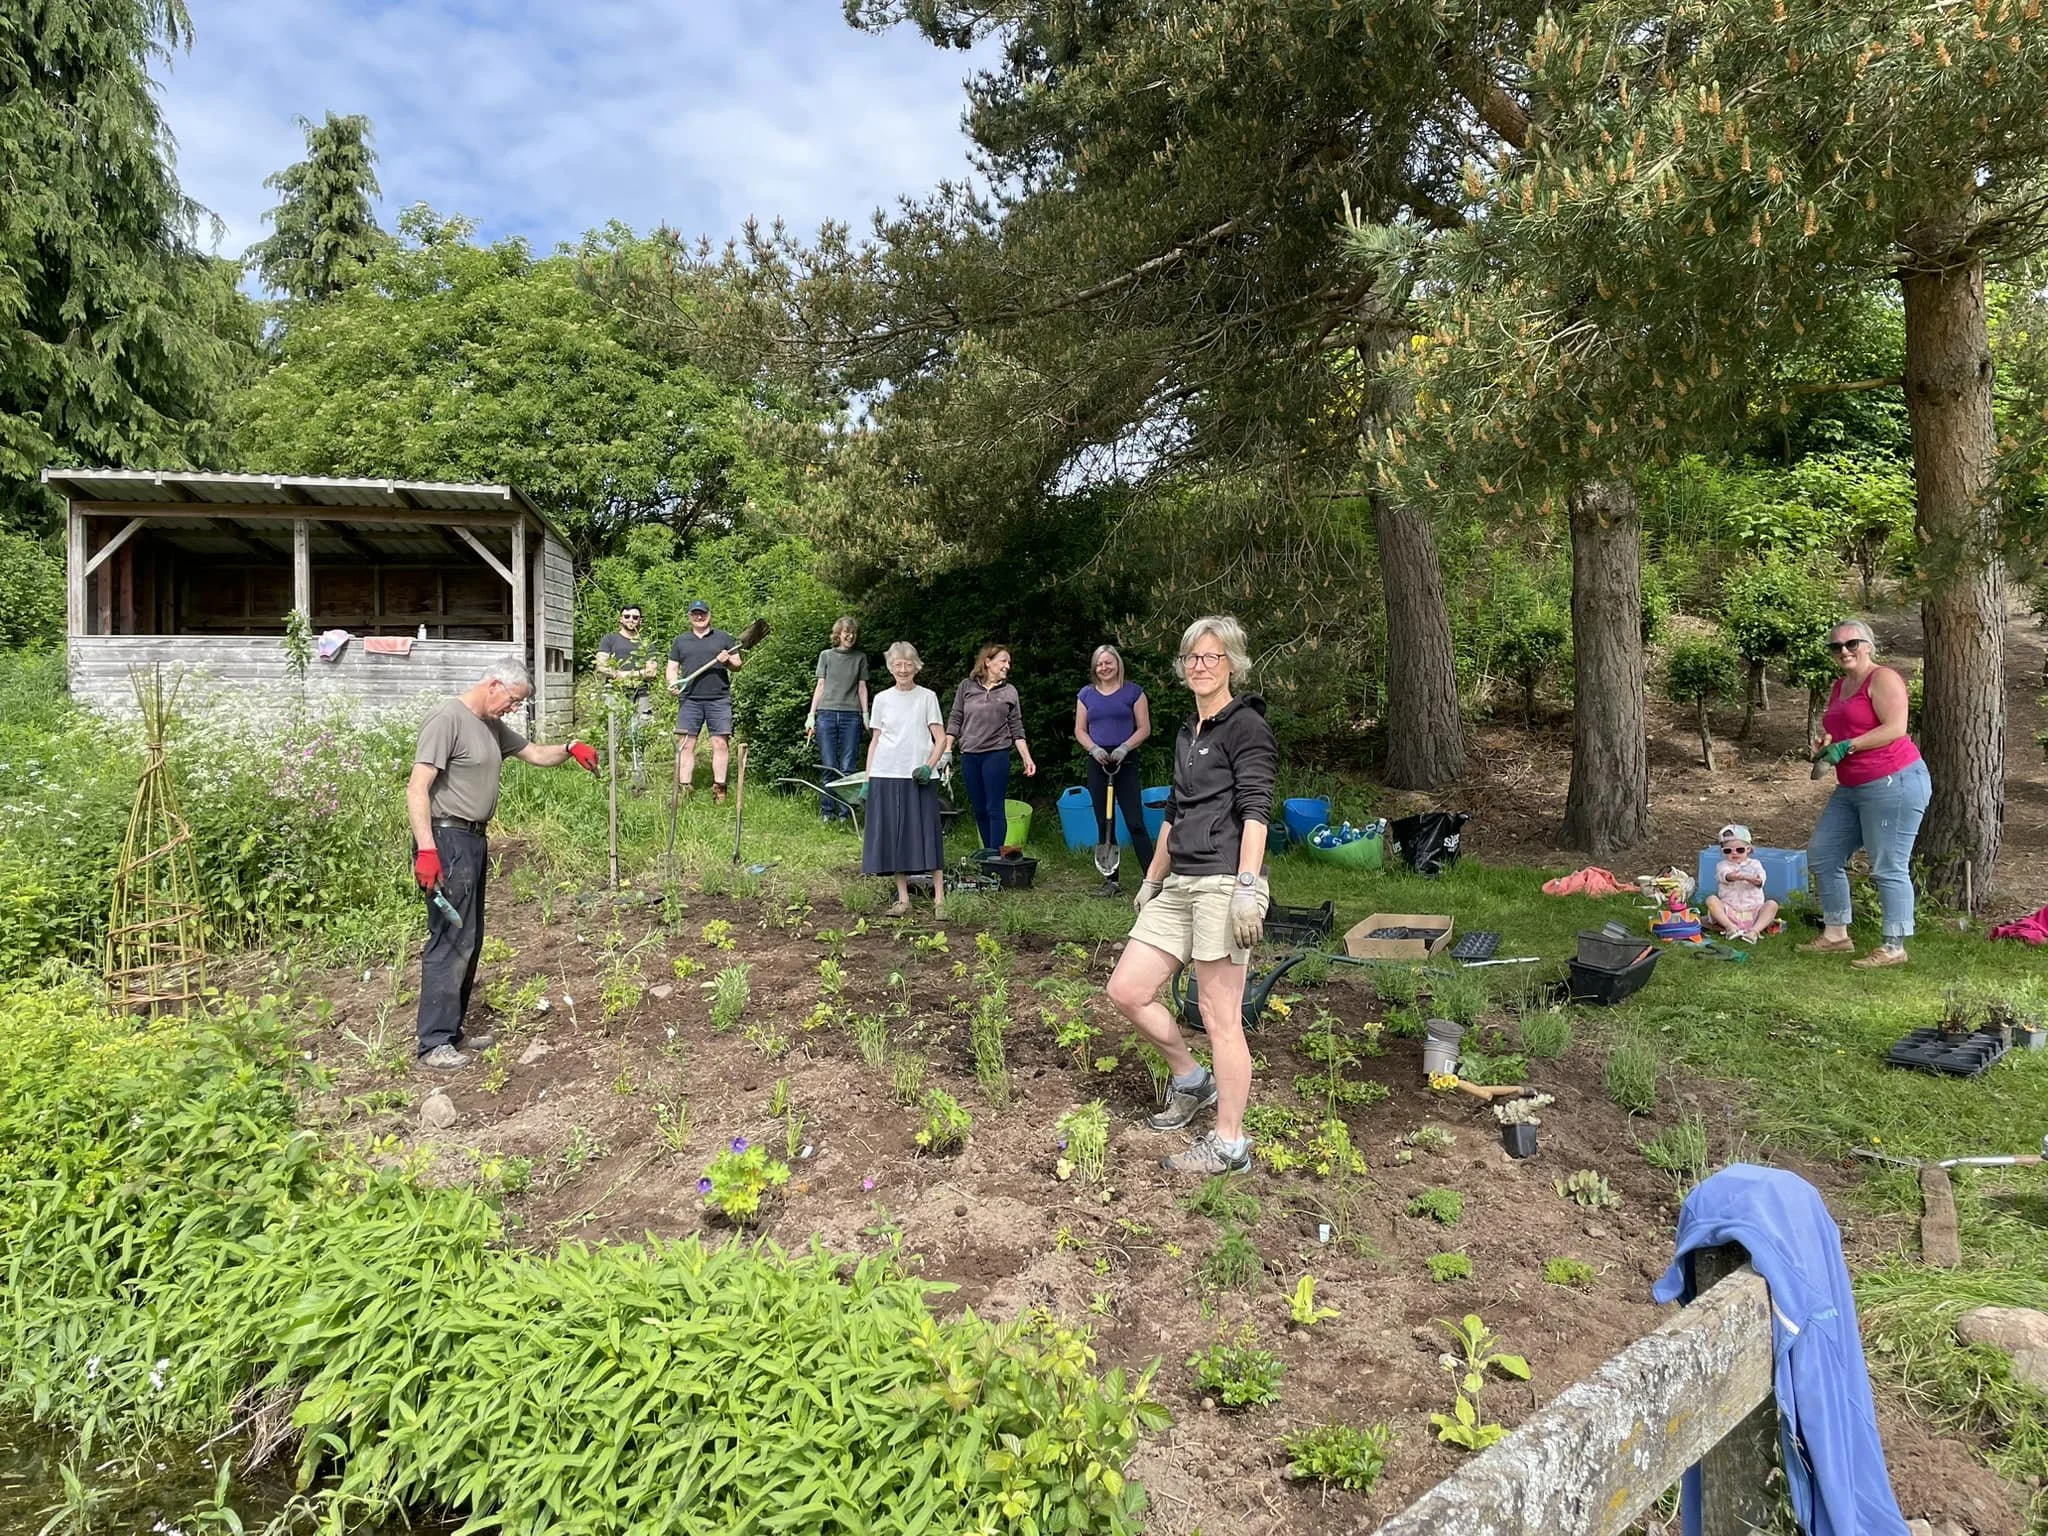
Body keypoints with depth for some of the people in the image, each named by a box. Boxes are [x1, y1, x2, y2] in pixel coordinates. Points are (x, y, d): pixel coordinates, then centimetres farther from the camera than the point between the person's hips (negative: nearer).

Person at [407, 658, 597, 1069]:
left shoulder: (494, 727, 14)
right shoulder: (447, 718, -13)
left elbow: (535, 754, 25)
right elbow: (417, 788, -18)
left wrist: (569, 749, 3)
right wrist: (426, 850, -25)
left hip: (474, 841, 10)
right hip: (447, 840, -10)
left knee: (469, 939, 14)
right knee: (451, 939, -9)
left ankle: (452, 1029, 24)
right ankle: (434, 1044, -2)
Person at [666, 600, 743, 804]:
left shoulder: (724, 638, 13)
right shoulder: (680, 641, 18)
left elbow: (738, 664, 12)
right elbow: (672, 668, 16)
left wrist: (728, 661, -10)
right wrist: (673, 683, -3)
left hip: (719, 699, -1)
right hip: (689, 700, 1)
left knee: (721, 743, -5)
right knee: (685, 744, -3)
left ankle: (719, 787, 0)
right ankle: (684, 787, 0)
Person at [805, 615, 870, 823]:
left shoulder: (860, 657, 13)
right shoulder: (826, 656, 12)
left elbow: (862, 687, 12)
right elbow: (820, 686, 11)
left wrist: (866, 715, 4)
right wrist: (811, 715, 6)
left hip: (851, 715, 0)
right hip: (827, 713, 0)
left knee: (847, 767, -2)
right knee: (829, 766, -1)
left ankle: (845, 812, 2)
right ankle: (827, 811, 5)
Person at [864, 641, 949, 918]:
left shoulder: (927, 697, 4)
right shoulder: (882, 699, 9)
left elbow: (941, 739, 1)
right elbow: (875, 740, 12)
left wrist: (929, 766, -14)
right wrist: (867, 779, 5)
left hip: (918, 777, -2)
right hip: (886, 776, 2)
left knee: (927, 835, -5)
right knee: (892, 836, 2)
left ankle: (939, 899, -2)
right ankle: (903, 899, 10)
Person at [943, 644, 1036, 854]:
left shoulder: (1009, 691, 6)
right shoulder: (967, 686, 5)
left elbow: (1016, 729, 6)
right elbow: (955, 720, 7)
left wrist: (1027, 758, 0)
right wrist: (947, 749, 0)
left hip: (997, 754, -2)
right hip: (969, 756, 2)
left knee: (995, 809, -5)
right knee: (979, 810, 9)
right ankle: (987, 852, 18)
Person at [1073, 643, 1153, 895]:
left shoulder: (1133, 692, 2)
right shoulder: (1086, 695, 11)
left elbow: (1144, 728, 0)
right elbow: (1079, 731, 11)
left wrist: (1125, 747, -15)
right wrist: (1093, 748, -8)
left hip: (1126, 762, -3)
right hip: (1098, 763, 4)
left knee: (1135, 822, -10)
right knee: (1104, 824, 7)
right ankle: (1111, 879, 15)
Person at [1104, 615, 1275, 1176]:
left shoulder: (1246, 725, -6)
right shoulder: (1187, 733, 20)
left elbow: (1255, 811, -14)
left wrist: (1246, 888, -23)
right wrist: (1152, 879, 27)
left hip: (1225, 883, -9)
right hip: (1180, 884, 9)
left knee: (1220, 1018, -3)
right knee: (1126, 990, 7)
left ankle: (1229, 1146, 9)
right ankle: (1191, 1081, 28)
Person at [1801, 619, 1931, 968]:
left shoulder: (1883, 679, -10)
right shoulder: (1840, 686, 17)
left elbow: (1895, 728, -21)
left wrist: (1846, 746, -21)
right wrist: (1825, 742, 7)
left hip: (1894, 784, -10)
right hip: (1850, 789, 10)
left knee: (1888, 868, -6)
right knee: (1822, 855, 12)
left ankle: (1894, 947, 3)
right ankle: (1836, 935, 21)